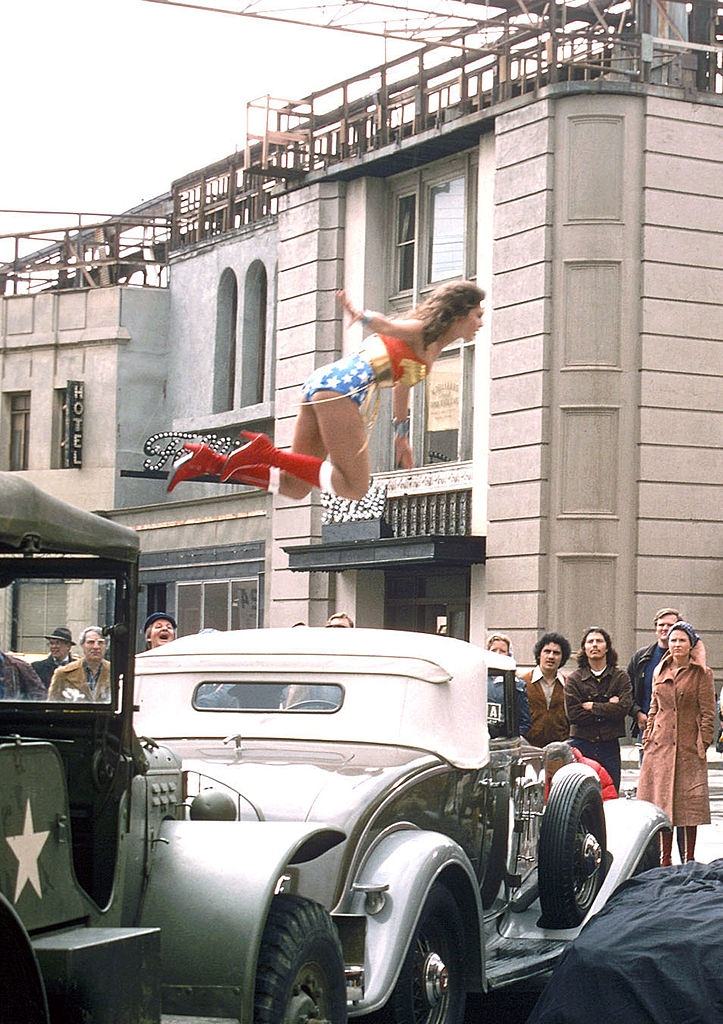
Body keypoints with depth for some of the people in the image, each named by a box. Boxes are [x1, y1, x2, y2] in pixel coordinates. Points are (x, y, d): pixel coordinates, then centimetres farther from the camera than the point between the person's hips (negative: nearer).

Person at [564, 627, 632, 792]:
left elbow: (624, 707, -8)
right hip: (581, 745, -1)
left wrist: (592, 706, -5)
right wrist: (607, 708, -6)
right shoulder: (574, 679, 5)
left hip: (609, 746, 1)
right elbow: (573, 714, -7)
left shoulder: (620, 677, 7)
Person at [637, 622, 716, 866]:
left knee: (690, 802, -2)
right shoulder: (660, 672, 11)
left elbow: (708, 713, -2)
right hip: (661, 745, 4)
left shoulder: (702, 674, -1)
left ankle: (690, 860, 6)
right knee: (663, 802, 4)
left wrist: (703, 743, -8)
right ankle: (665, 859, 11)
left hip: (689, 747, -4)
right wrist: (648, 737, 9)